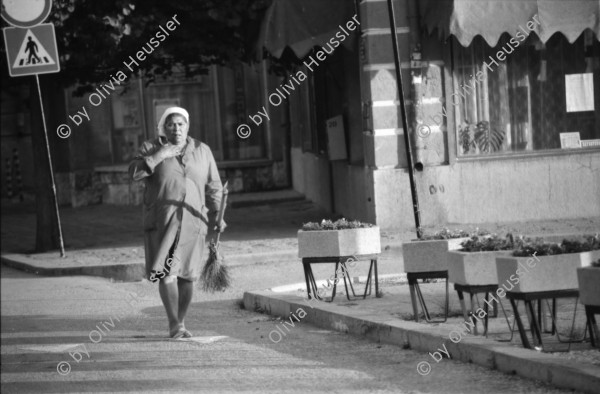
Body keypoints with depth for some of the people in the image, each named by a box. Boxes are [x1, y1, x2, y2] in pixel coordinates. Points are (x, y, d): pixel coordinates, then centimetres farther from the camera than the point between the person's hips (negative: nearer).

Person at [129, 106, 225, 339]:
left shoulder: (202, 151, 9)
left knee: (186, 275, 3)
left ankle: (180, 323, 17)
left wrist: (217, 215, 0)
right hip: (161, 221, -2)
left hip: (192, 221, 2)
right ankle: (174, 324, -7)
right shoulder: (151, 149, 4)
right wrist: (158, 156, -17)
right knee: (165, 272, -12)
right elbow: (134, 172, -10)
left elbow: (213, 188, 10)